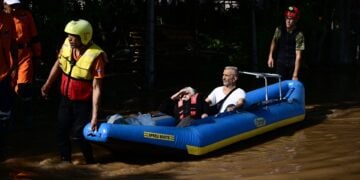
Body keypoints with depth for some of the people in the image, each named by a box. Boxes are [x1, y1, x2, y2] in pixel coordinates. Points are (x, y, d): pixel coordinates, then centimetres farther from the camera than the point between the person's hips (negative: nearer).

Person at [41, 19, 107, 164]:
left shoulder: (95, 56, -27)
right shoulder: (67, 45, -11)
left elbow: (96, 88, -25)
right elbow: (58, 64, 10)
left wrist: (94, 116, -25)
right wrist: (47, 84, 21)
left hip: (84, 103, -6)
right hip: (66, 99, 6)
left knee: (78, 136, -4)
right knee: (62, 132, 13)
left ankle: (91, 163, 19)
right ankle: (65, 160, 33)